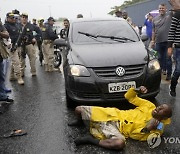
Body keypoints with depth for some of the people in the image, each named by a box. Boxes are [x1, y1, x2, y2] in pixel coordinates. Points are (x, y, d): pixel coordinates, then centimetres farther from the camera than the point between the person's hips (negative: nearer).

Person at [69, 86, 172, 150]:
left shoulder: (158, 128, -2)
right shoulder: (150, 106, 8)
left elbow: (136, 135, -10)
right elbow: (129, 97, 12)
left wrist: (147, 129, -25)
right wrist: (138, 90, -5)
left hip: (120, 128, -4)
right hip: (113, 115, 4)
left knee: (120, 143, -43)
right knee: (79, 109, -4)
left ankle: (91, 139, -20)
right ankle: (81, 122, 34)